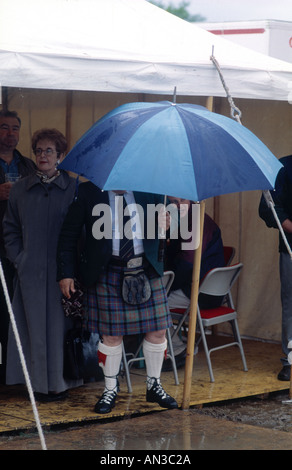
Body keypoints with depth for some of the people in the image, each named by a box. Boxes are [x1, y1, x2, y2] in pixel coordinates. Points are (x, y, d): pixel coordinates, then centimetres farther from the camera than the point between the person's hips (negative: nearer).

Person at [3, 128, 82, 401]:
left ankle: (60, 382, 10)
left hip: (63, 272, -2)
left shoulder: (73, 189, 1)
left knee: (60, 325, 1)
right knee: (35, 326, 3)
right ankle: (40, 382, 11)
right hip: (30, 273, 2)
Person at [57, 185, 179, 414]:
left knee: (157, 331, 5)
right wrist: (66, 273, -4)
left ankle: (154, 386, 23)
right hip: (109, 273, -2)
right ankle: (110, 390, 19)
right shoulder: (88, 192, -3)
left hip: (148, 271, 3)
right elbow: (69, 234, 1)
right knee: (111, 334, 2)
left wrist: (165, 223, -10)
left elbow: (164, 214, 17)